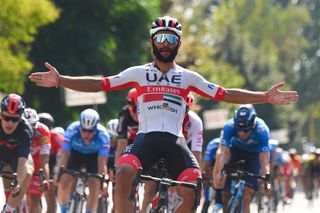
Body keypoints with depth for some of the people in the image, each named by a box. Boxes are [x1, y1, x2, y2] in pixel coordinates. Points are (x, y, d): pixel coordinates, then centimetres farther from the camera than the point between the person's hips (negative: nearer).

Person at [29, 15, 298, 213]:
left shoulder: (188, 77, 14)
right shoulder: (138, 73, 12)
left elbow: (225, 94, 10)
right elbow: (100, 84, 5)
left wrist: (265, 97, 0)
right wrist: (60, 80, -8)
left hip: (174, 140, 1)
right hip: (146, 137, -1)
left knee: (193, 188, -22)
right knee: (123, 173, -31)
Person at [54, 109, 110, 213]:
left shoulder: (103, 135, -34)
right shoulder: (72, 130, -34)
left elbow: (102, 161, -33)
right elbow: (64, 154, -32)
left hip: (94, 156, 0)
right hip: (75, 153, 0)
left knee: (94, 185, -16)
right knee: (64, 182, -14)